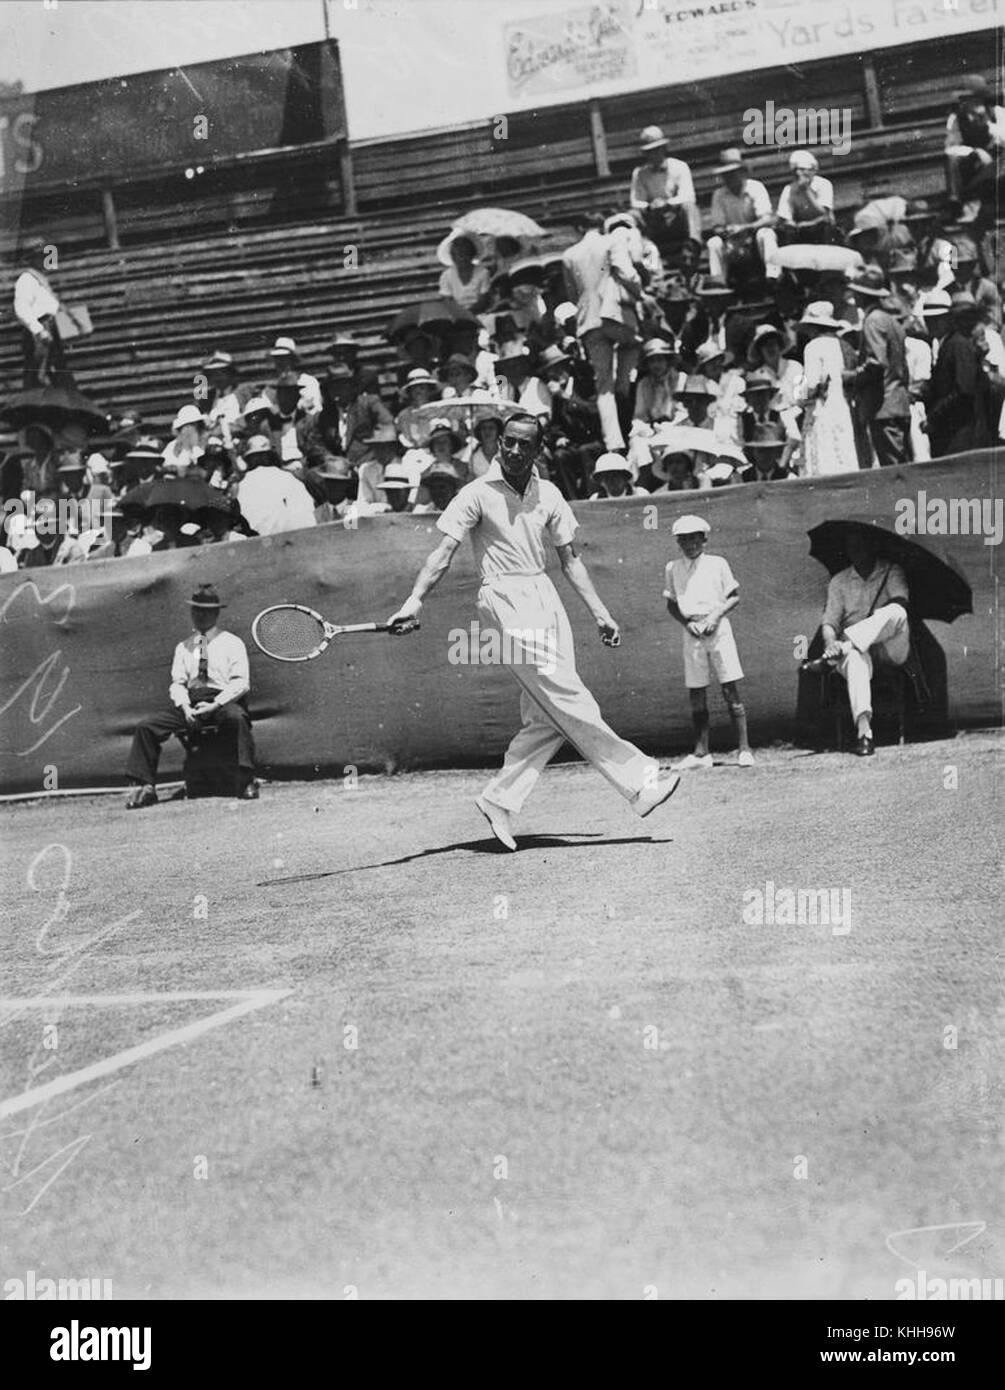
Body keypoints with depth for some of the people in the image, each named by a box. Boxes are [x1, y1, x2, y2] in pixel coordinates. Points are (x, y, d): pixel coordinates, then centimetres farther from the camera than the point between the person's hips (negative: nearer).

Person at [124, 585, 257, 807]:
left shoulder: (232, 643, 7)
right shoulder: (183, 647, 20)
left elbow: (241, 683, -4)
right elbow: (177, 682, 12)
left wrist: (215, 705, -17)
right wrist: (185, 707, -9)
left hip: (224, 703, -4)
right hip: (191, 703, 4)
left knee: (238, 718, -39)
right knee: (146, 728, -14)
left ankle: (247, 783, -38)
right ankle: (145, 787, -13)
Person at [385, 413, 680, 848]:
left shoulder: (548, 495, 13)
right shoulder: (478, 494, -3)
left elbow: (570, 559, 19)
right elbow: (444, 552, -10)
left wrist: (599, 613, 14)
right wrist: (414, 601, -24)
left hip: (546, 598, 6)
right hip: (506, 602, -6)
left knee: (548, 719, 0)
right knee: (571, 703, -10)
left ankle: (499, 800, 10)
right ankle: (640, 783, -5)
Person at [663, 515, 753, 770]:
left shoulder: (717, 564, 2)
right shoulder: (673, 569, 8)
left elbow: (735, 596, 4)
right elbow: (671, 605, 11)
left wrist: (715, 615, -11)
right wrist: (686, 623, -6)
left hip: (717, 627, -2)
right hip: (691, 633, 2)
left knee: (731, 690, -5)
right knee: (696, 695, 3)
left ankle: (743, 749, -1)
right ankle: (701, 753, 9)